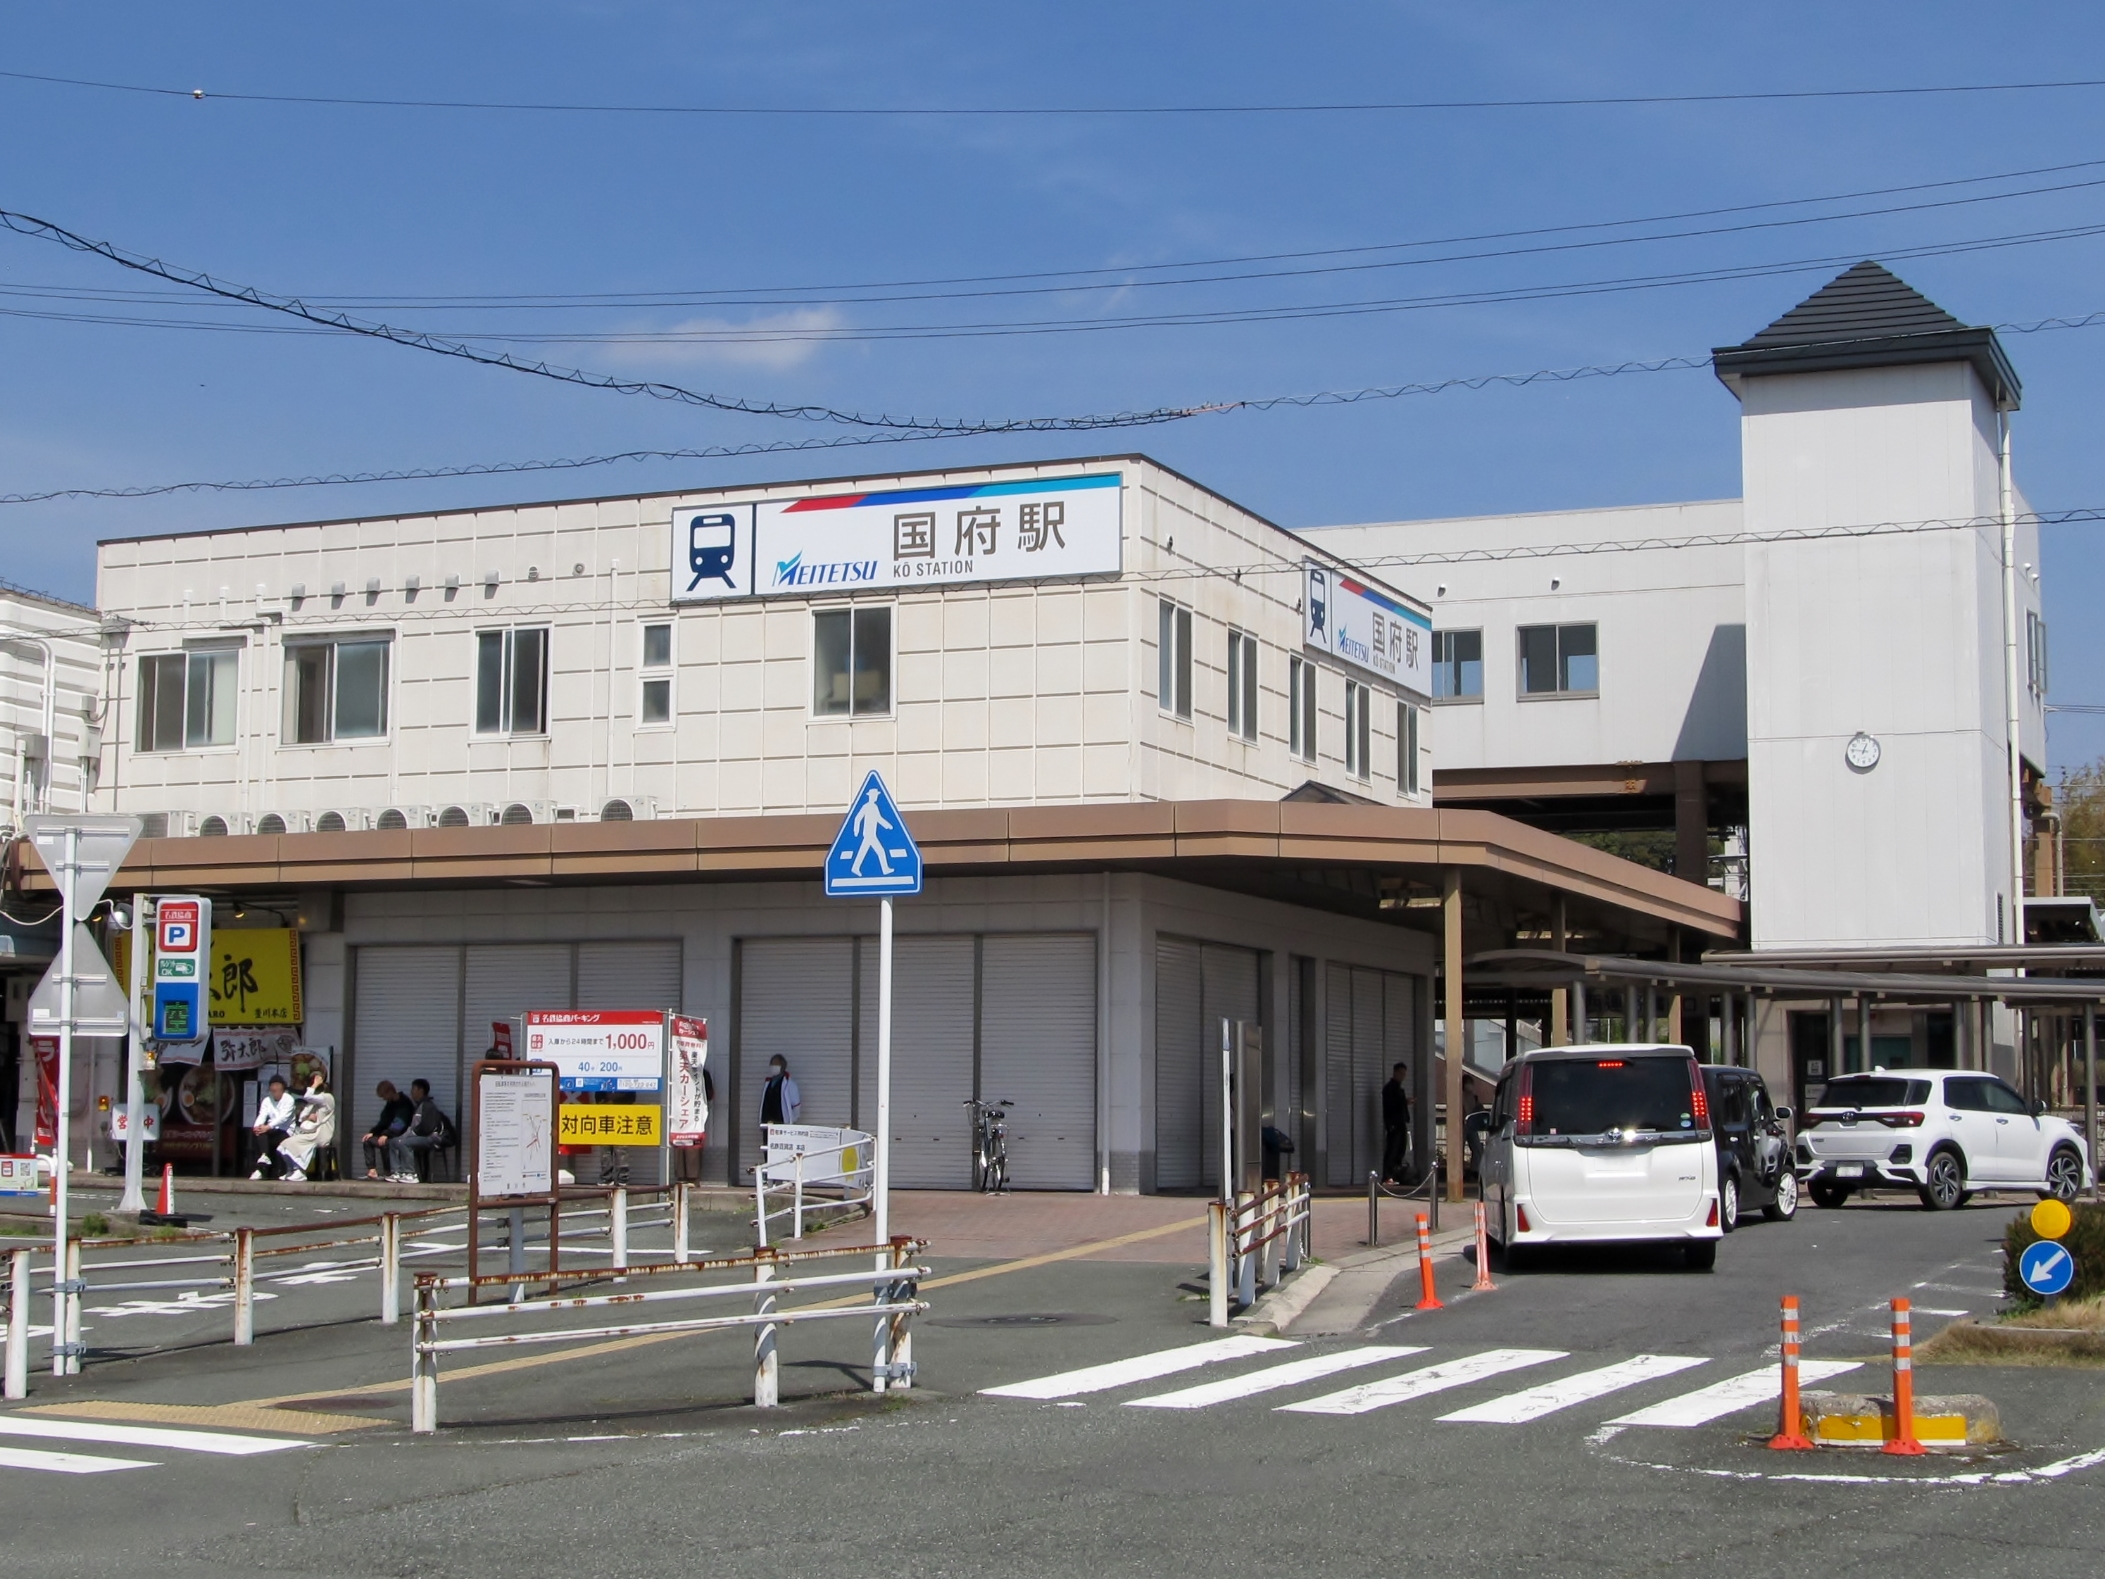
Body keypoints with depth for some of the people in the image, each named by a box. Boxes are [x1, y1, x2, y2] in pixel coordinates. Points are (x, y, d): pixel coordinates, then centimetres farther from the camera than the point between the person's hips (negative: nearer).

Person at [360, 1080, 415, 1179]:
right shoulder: (390, 1104, 15)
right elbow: (383, 1122, 18)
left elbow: (399, 1123, -26)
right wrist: (372, 1132, 4)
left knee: (384, 1143, -34)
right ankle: (372, 1170, -8)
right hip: (390, 1135, 10)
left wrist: (386, 1134, -36)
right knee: (368, 1140, 1)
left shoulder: (404, 1103, -14)